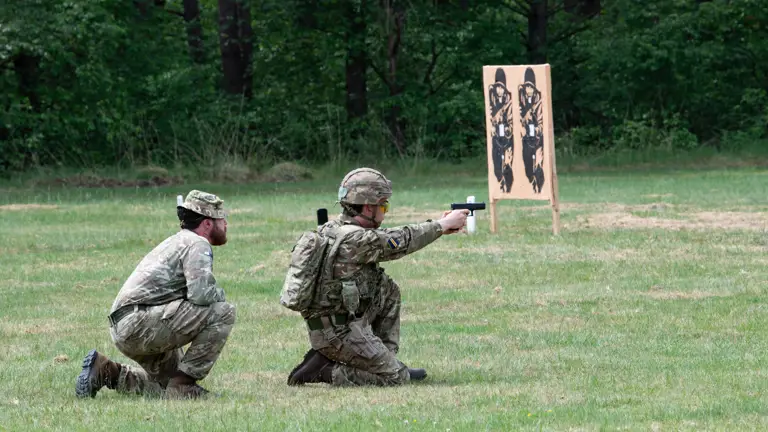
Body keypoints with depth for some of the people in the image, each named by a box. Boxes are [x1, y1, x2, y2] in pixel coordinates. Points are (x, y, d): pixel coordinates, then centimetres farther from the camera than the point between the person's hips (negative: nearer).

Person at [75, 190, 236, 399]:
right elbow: (201, 294, -21)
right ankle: (183, 383, -11)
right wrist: (219, 294, 0)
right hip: (139, 322, -10)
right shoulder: (197, 244, -7)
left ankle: (107, 372, 13)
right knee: (223, 312, -15)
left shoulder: (177, 241, 24)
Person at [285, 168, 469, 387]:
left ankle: (386, 361, 17)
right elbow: (403, 241, -9)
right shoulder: (356, 239, -21)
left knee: (388, 290, 20)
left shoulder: (333, 229, 8)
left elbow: (388, 238, 15)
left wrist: (439, 226, 13)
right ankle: (324, 371, -5)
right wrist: (443, 225, 5)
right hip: (339, 333, -10)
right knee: (397, 377, -3)